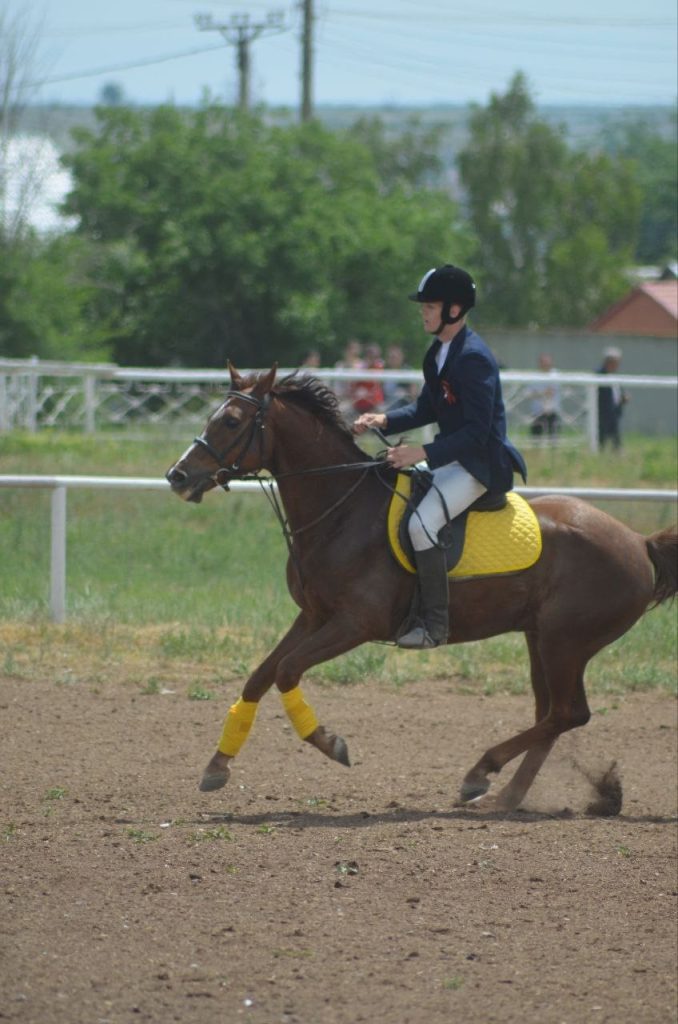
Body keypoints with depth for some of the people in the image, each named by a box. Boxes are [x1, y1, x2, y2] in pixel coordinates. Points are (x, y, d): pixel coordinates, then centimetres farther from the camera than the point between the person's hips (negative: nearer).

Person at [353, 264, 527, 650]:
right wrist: (385, 421, 2)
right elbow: (427, 409, 18)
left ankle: (435, 624, -22)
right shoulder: (439, 353, 9)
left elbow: (477, 432, -24)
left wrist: (424, 454, -29)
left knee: (422, 523, -27)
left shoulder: (473, 358, -21)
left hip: (480, 463, -11)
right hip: (450, 456, 11)